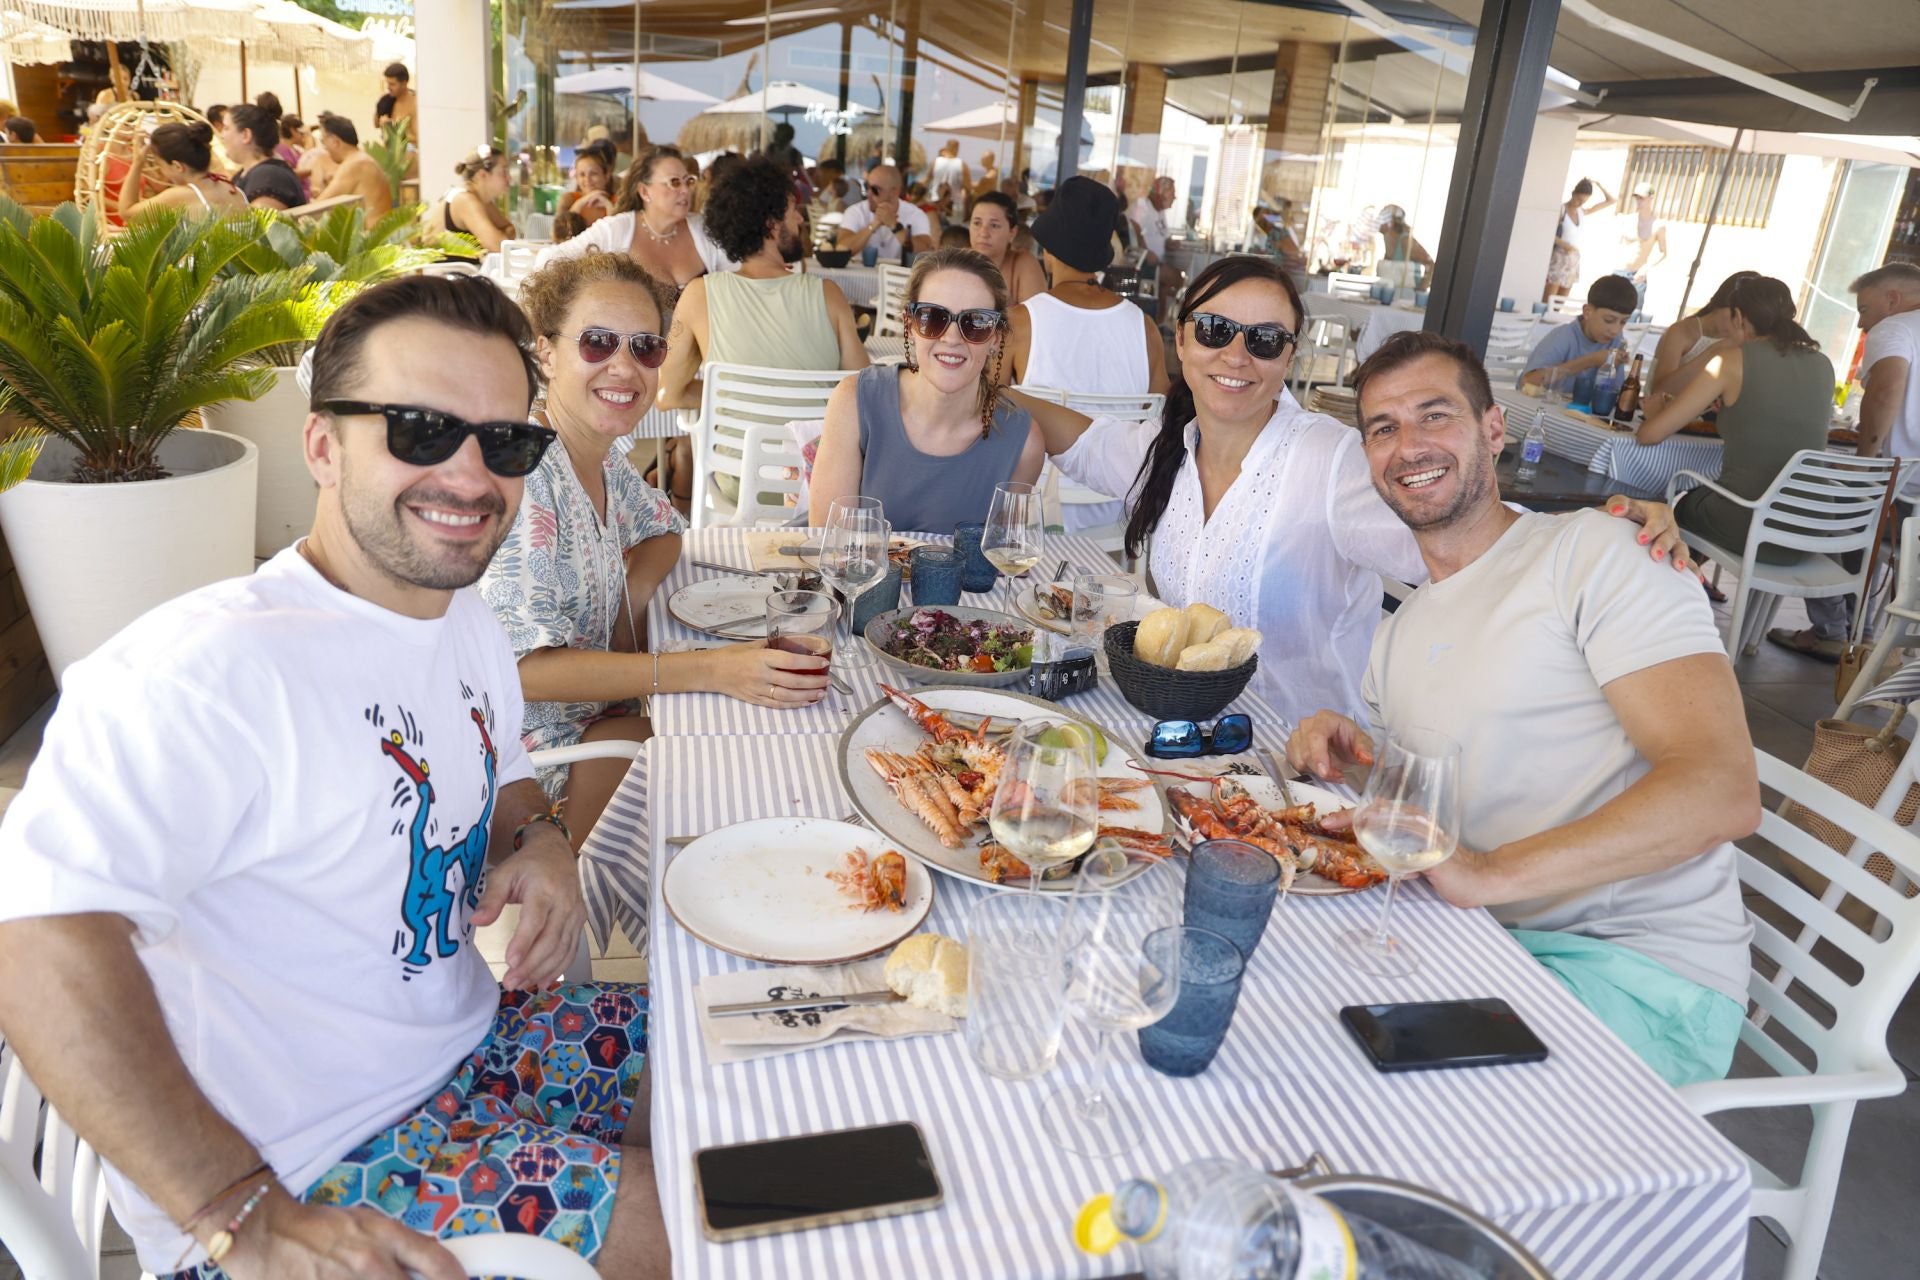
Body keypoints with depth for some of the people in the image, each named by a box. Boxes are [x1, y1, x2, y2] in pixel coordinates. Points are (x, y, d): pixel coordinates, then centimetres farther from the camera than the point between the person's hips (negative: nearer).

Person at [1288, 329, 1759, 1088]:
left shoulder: (1589, 554, -8)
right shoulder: (1399, 633, 16)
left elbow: (1723, 792, -19)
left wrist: (1490, 872, -30)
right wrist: (1348, 762, -2)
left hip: (1638, 970, -6)